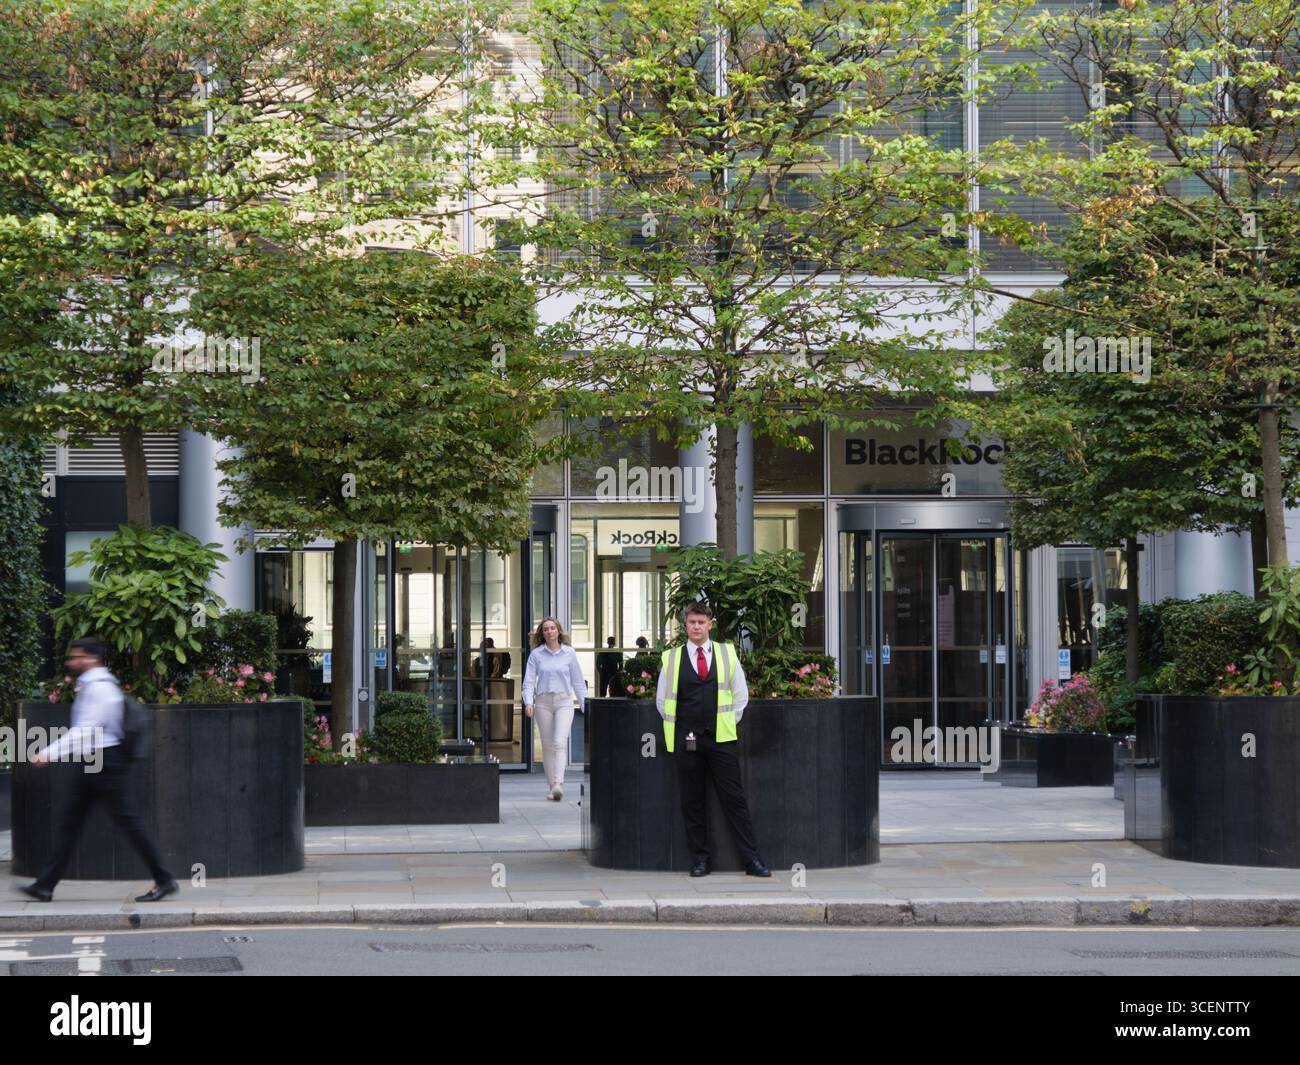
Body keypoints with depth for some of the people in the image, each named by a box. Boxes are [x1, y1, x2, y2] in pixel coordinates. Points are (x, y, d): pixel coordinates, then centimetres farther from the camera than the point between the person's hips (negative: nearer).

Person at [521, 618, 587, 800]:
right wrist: (528, 702, -15)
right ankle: (551, 787, 11)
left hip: (564, 701, -1)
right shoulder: (536, 655, 4)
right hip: (543, 702, 1)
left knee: (560, 742, -16)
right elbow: (529, 681, 1)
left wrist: (585, 705, 8)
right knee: (547, 745, 4)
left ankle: (558, 783, -26)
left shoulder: (569, 653, 4)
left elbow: (578, 681, 10)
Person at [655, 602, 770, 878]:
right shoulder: (672, 658, 6)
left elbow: (741, 695, 12)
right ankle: (700, 859, 11)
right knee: (691, 802, 4)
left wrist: (728, 722, 5)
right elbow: (662, 699, 12)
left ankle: (752, 859, 0)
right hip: (686, 740, 1)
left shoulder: (727, 654, 7)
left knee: (735, 799, -2)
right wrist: (680, 728, 6)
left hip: (721, 739, 0)